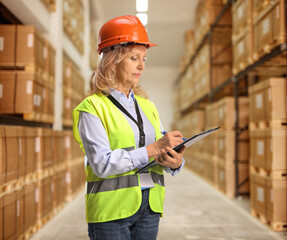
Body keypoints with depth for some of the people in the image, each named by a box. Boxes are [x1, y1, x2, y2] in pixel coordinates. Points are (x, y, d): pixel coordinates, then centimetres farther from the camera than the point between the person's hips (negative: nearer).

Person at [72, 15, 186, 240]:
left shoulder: (147, 106, 11)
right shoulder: (93, 108, -6)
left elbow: (163, 152, 8)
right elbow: (101, 164, -17)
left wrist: (175, 162, -15)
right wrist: (153, 149, -22)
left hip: (149, 207, 5)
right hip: (111, 211, -5)